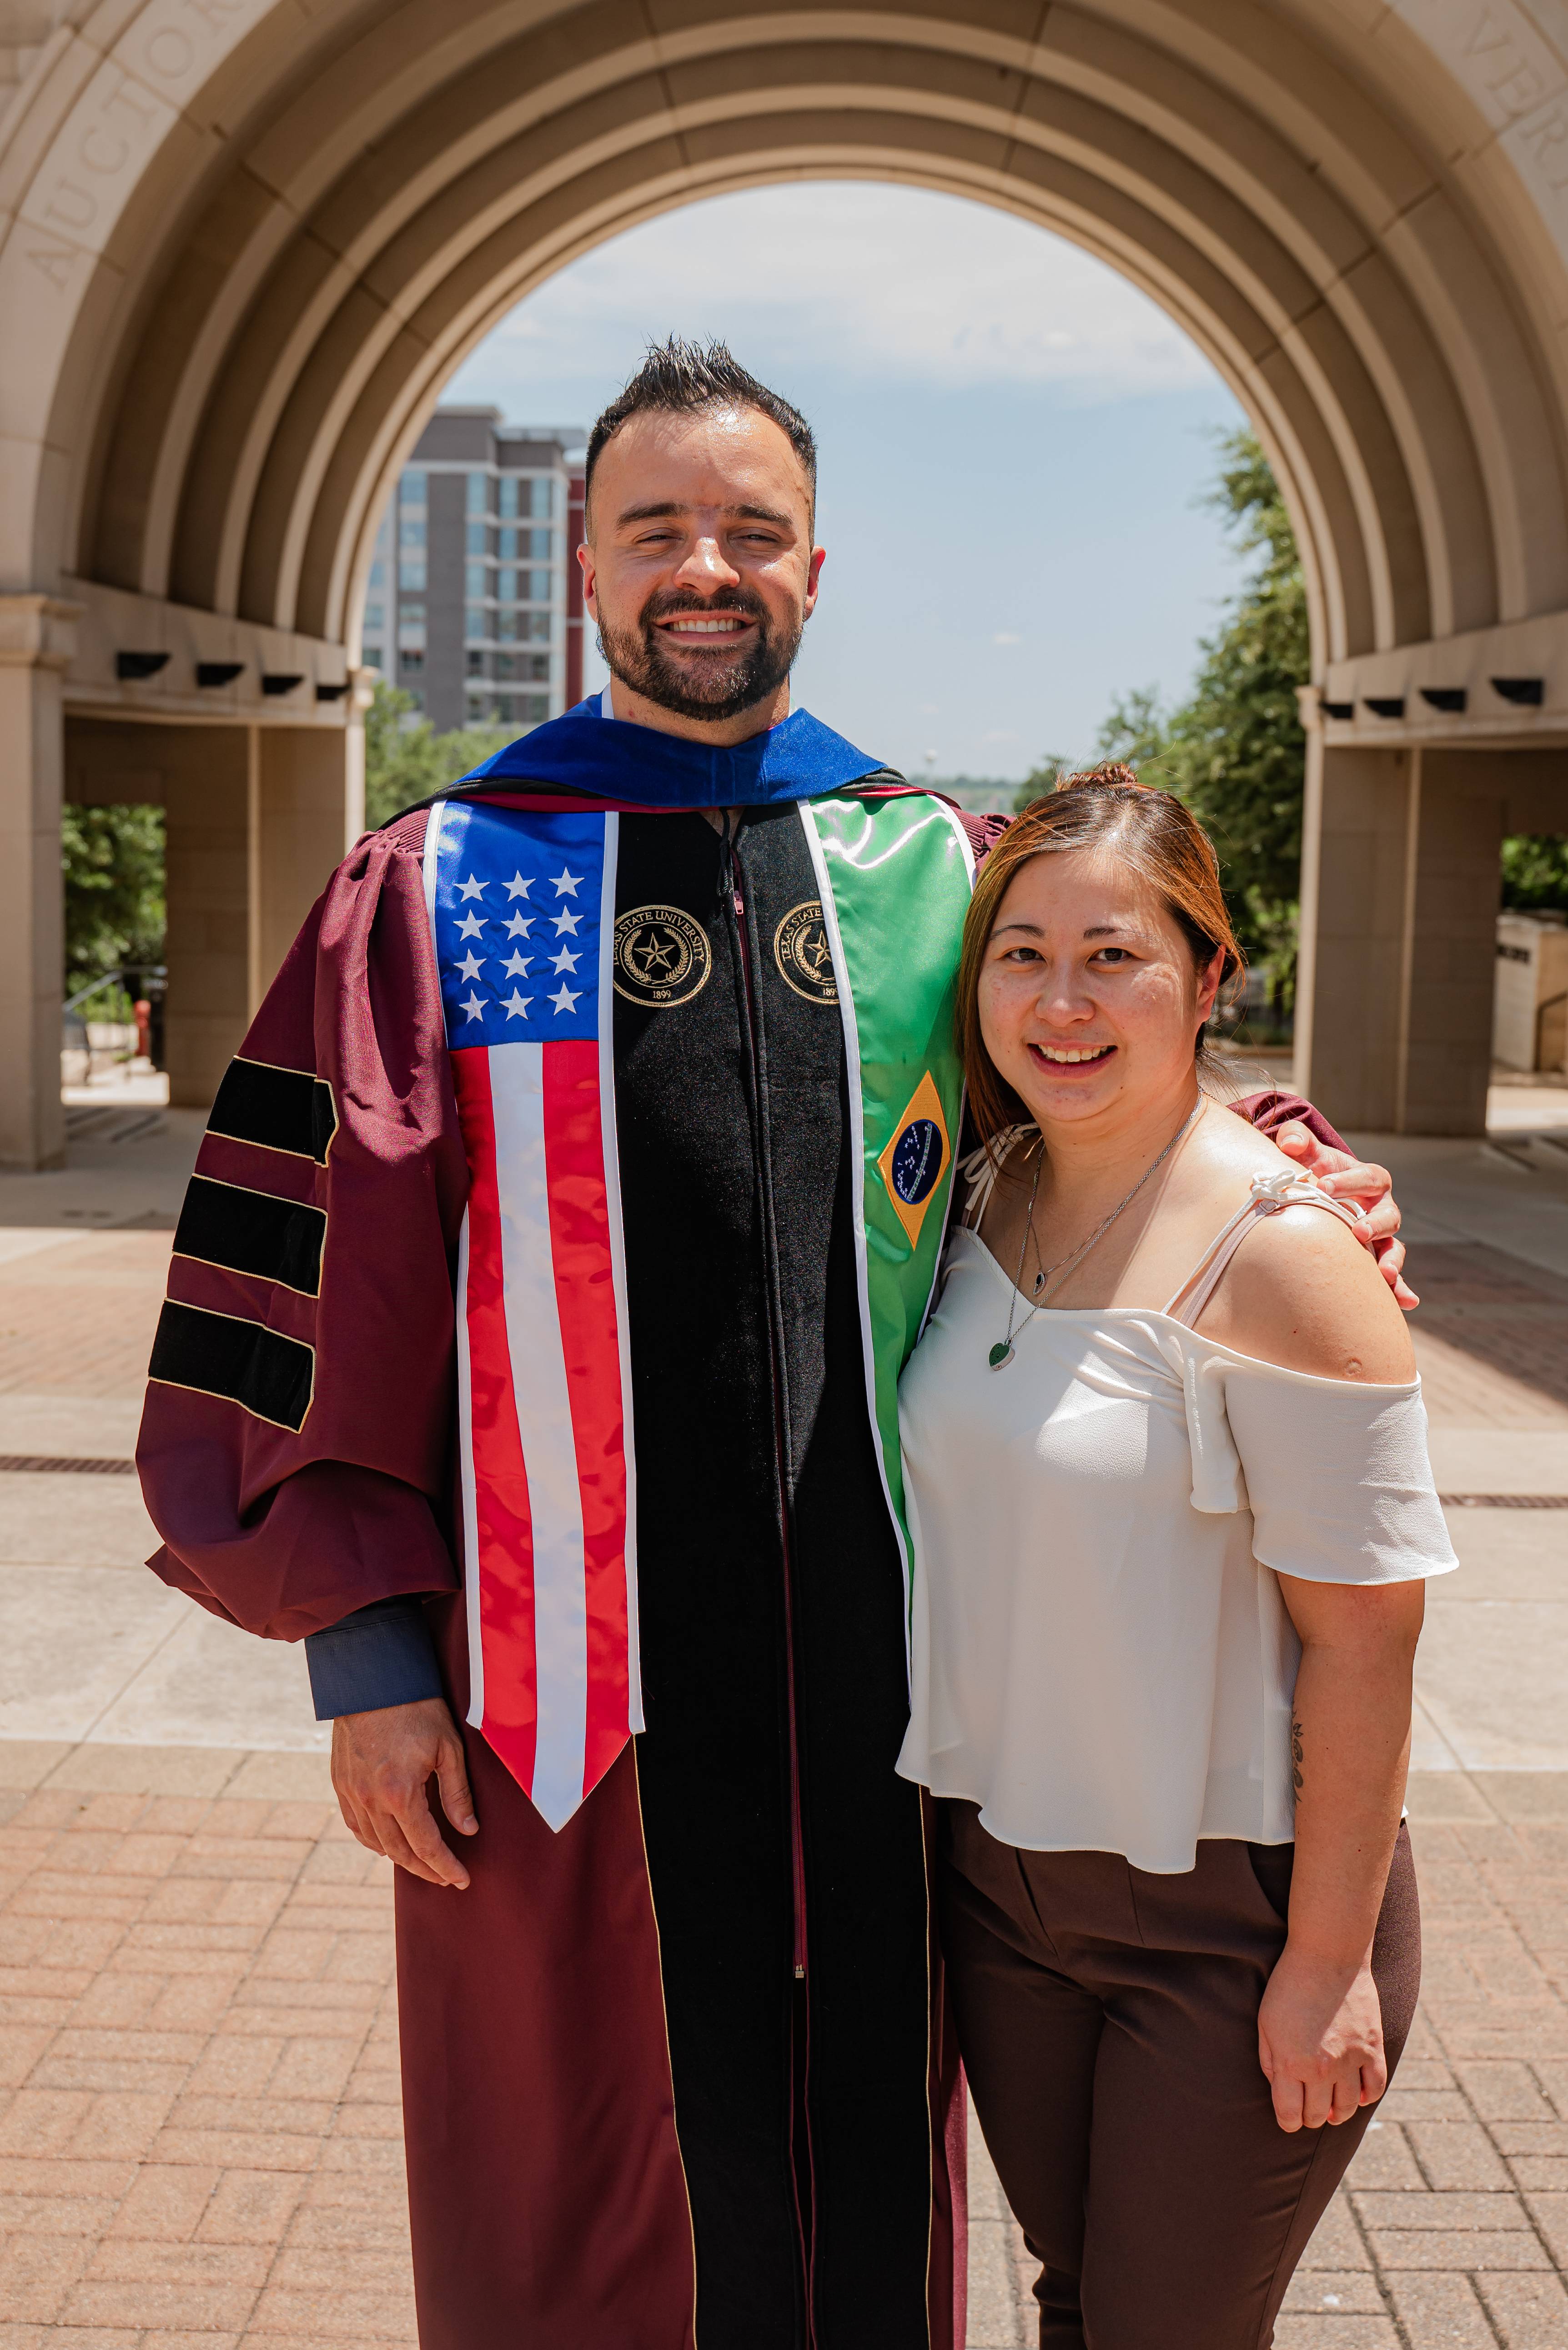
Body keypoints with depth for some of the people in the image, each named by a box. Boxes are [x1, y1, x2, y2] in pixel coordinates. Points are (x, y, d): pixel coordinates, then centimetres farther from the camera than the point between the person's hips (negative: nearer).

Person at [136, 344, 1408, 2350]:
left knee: (868, 2150, 16)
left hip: (875, 1655, 2)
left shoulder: (941, 875, 5)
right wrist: (365, 1648, -7)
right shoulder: (442, 889, -1)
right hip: (569, 1672, -2)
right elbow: (326, 1285, -3)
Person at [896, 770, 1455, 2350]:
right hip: (1002, 1868, 6)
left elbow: (1364, 1633, -19)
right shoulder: (987, 1201, 1)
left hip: (1229, 1909, -5)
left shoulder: (1276, 1253, -20)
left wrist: (1328, 1963, -16)